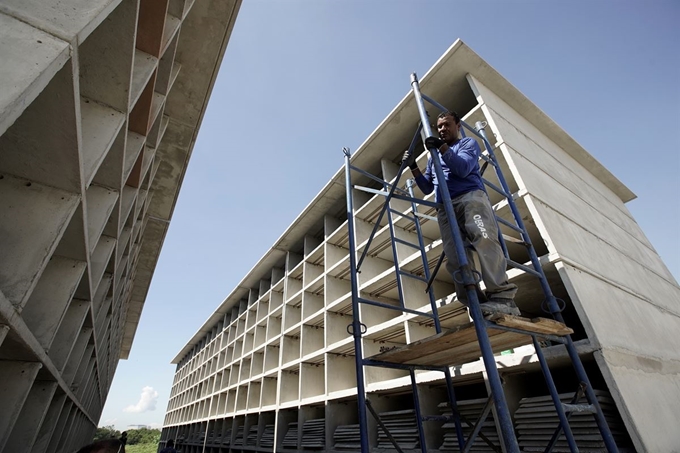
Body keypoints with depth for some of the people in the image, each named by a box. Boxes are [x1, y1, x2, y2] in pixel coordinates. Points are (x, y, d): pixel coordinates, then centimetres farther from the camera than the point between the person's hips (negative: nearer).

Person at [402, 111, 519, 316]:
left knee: (484, 239, -31)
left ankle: (503, 297, -34)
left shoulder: (468, 143, 19)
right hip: (445, 208, 4)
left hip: (471, 196, -4)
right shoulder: (433, 158, 34)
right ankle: (477, 304, -18)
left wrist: (442, 147, -11)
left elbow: (463, 169, -2)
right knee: (456, 259, -15)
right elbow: (427, 188, 27)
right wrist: (414, 167, 15)